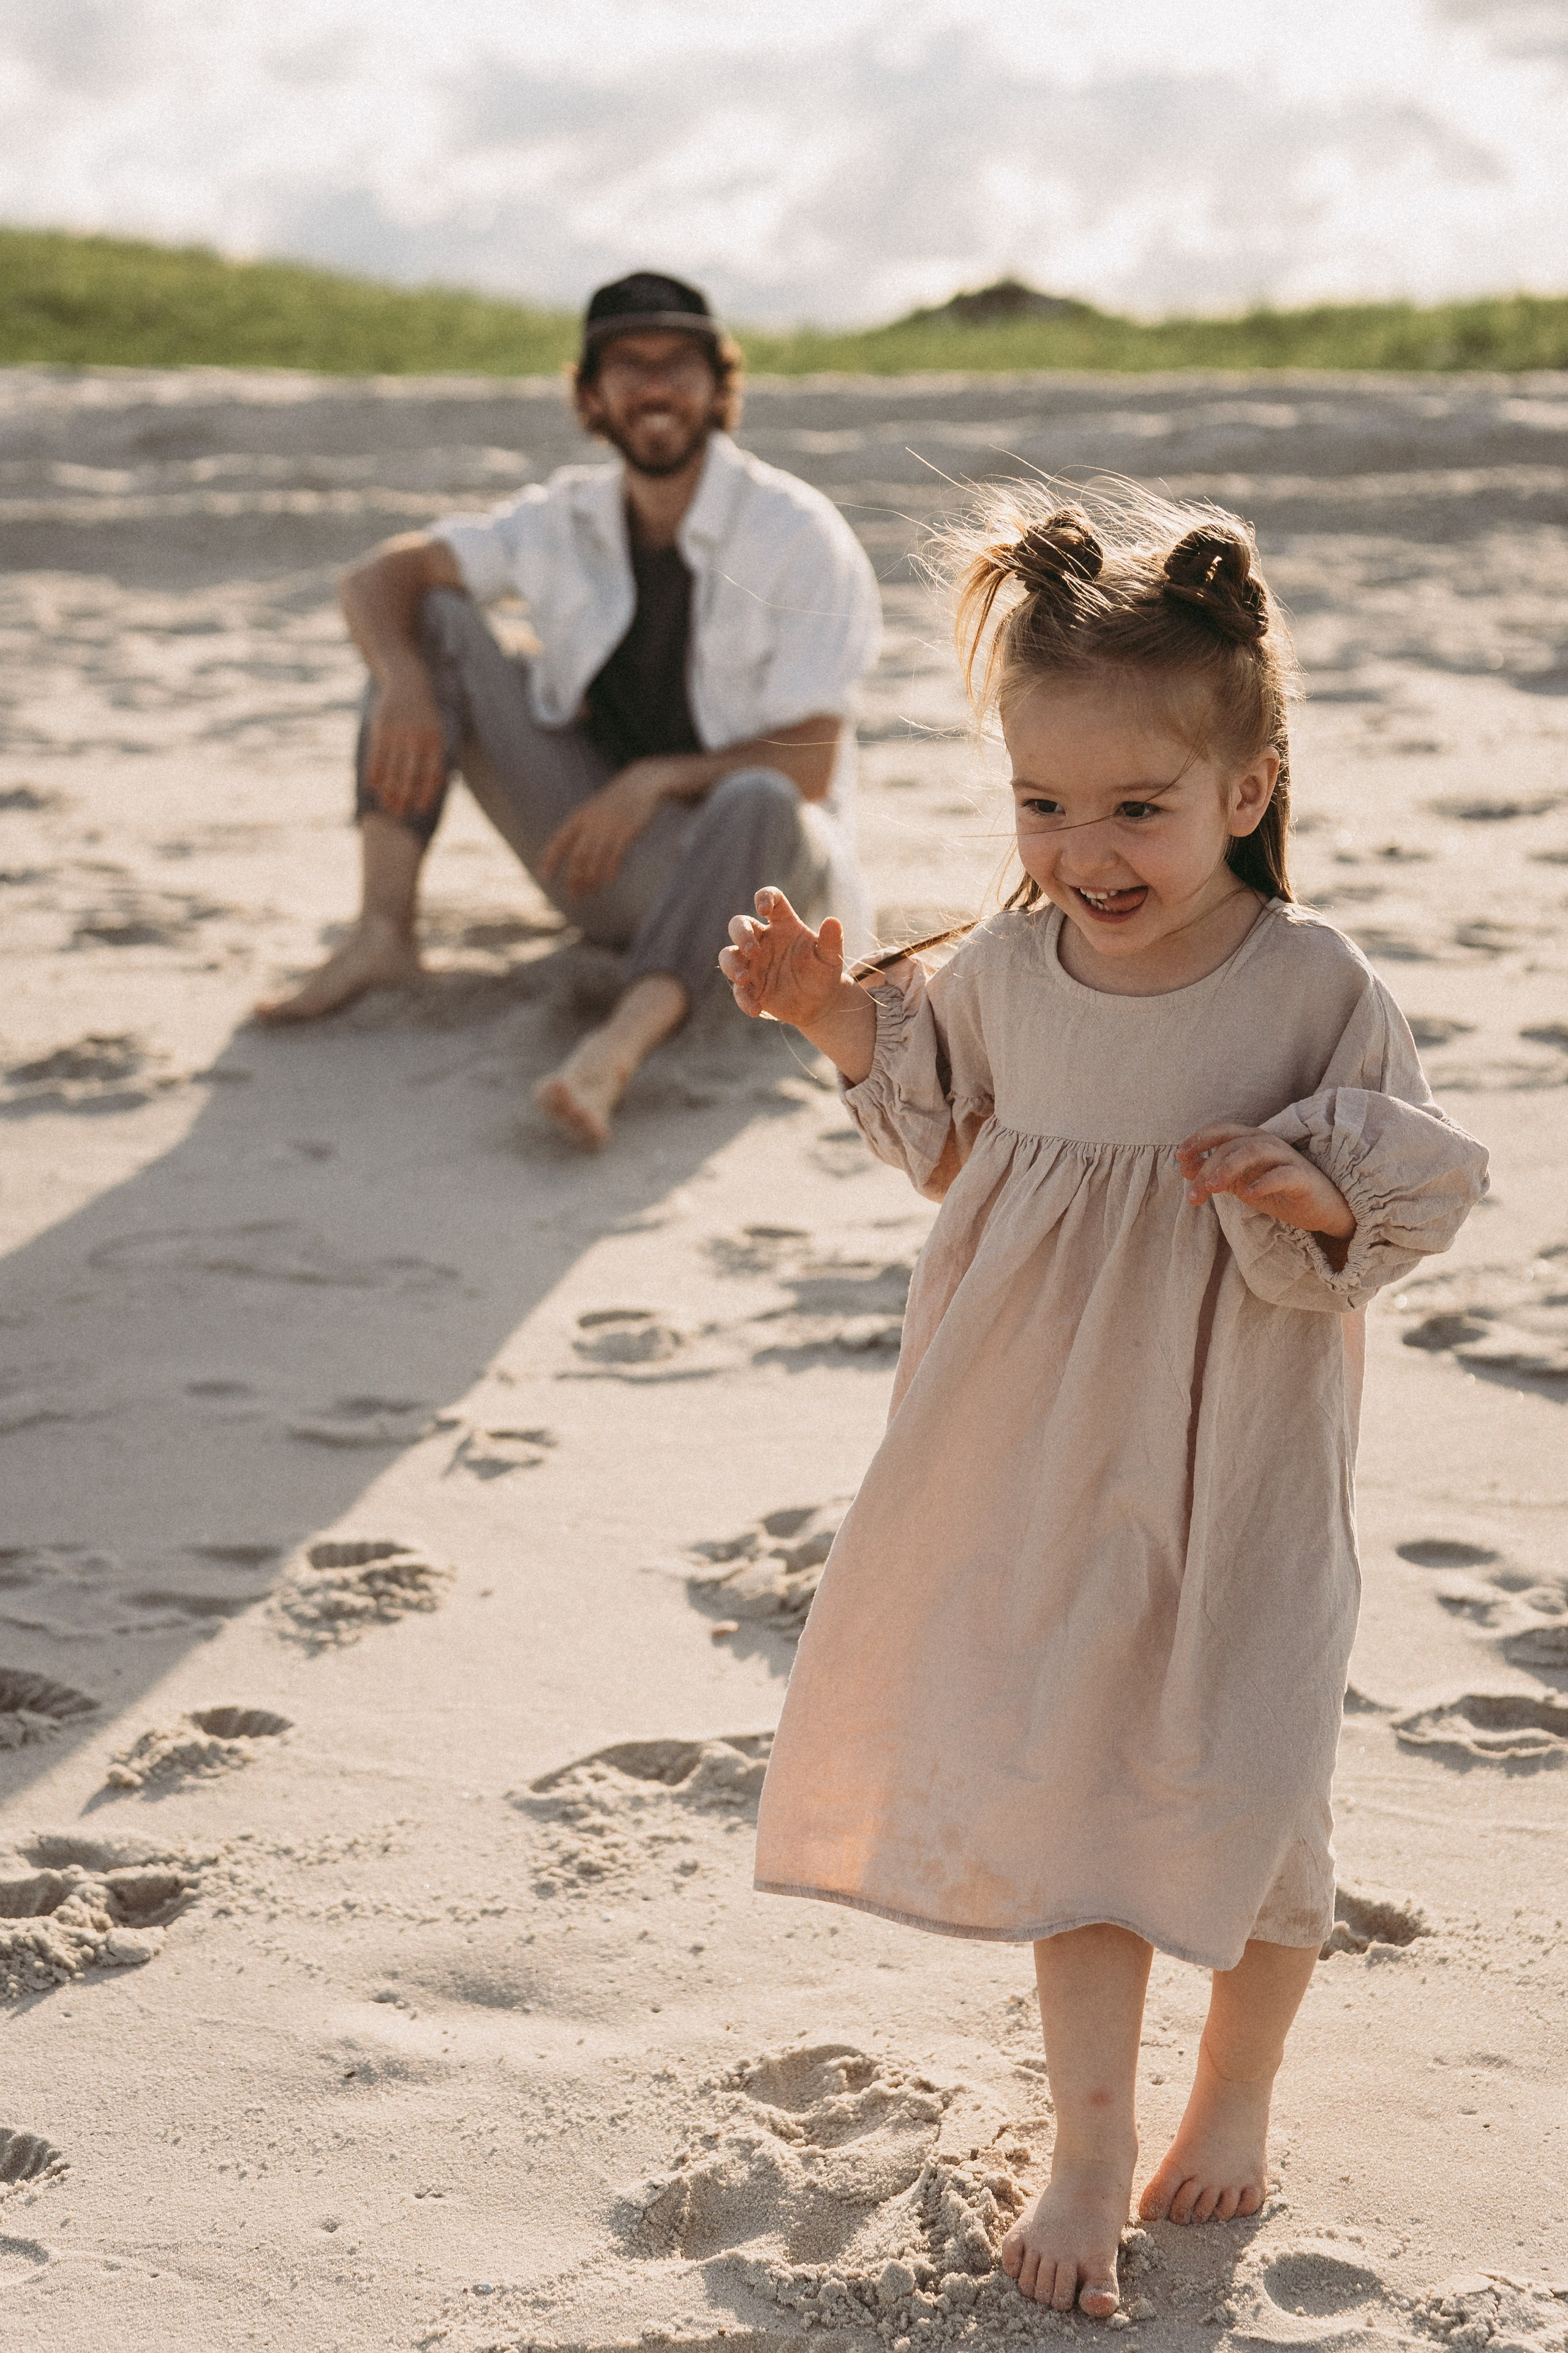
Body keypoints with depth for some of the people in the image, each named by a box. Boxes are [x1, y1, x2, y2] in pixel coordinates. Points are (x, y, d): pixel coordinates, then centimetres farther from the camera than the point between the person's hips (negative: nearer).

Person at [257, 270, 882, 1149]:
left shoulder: (799, 534, -10)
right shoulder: (567, 521, 4)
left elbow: (809, 763, -15)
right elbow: (381, 576, -1)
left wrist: (656, 779, -26)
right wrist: (404, 683, -22)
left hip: (758, 856, -4)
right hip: (608, 857, 5)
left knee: (760, 799, -42)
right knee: (434, 619, -8)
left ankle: (621, 1046, -65)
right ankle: (384, 935, -21)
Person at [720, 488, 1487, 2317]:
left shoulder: (1313, 989, -15)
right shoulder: (1008, 967, -3)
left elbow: (1406, 1206, -6)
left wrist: (1314, 1192, -27)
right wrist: (837, 1018, 4)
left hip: (1235, 1461, -3)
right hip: (1044, 1456, 3)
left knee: (1238, 1787, 7)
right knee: (1054, 1780, 8)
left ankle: (1237, 2095, 36)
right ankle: (1090, 2149, 22)